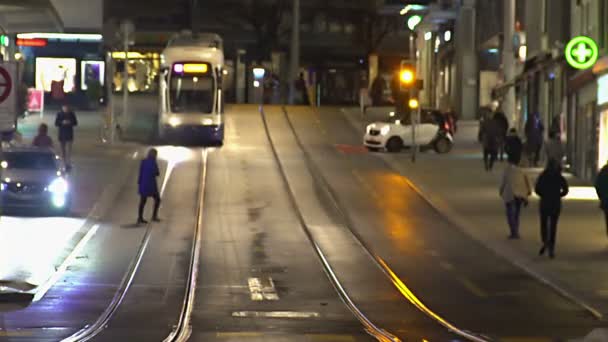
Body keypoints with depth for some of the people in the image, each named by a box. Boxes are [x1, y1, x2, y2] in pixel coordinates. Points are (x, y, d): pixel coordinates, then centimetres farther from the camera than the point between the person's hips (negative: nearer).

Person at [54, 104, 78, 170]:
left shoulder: (71, 114, -1)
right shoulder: (59, 114, 0)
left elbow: (75, 123, 3)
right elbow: (56, 123, -1)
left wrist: (70, 122, -17)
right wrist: (62, 122, -19)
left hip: (69, 134, -2)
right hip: (62, 134, 2)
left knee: (69, 150, -12)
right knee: (63, 150, 6)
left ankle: (68, 164, -15)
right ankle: (65, 163, 15)